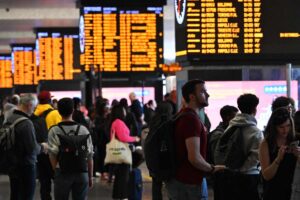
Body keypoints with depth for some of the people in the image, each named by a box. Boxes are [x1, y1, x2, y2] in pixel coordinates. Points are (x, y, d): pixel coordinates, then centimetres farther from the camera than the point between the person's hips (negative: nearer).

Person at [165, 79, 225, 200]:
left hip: (177, 181, 10)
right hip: (187, 184, -10)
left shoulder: (183, 115, 13)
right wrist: (213, 169, -10)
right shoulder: (192, 119, -19)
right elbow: (194, 158, -25)